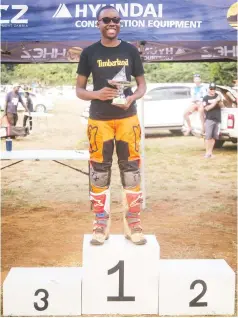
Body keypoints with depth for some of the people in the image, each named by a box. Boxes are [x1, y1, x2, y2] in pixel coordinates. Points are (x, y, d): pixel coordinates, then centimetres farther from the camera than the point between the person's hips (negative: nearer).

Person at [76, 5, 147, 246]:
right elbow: (79, 89, 5)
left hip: (128, 119, 1)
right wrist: (97, 94, -17)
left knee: (131, 169, 3)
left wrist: (132, 97, -12)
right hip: (99, 121, -1)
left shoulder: (130, 51, 6)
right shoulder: (89, 52, 2)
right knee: (99, 171, 3)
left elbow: (142, 84, 11)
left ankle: (133, 223, 12)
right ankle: (101, 224, 14)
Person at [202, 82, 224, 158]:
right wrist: (215, 102, -19)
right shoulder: (205, 98, 1)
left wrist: (220, 101, -10)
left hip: (217, 119, 4)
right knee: (208, 136, -8)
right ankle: (207, 152, -5)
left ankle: (210, 152, 9)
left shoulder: (217, 96, 13)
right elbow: (207, 108, -12)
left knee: (214, 137, 3)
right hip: (209, 119, -4)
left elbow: (222, 106, 11)